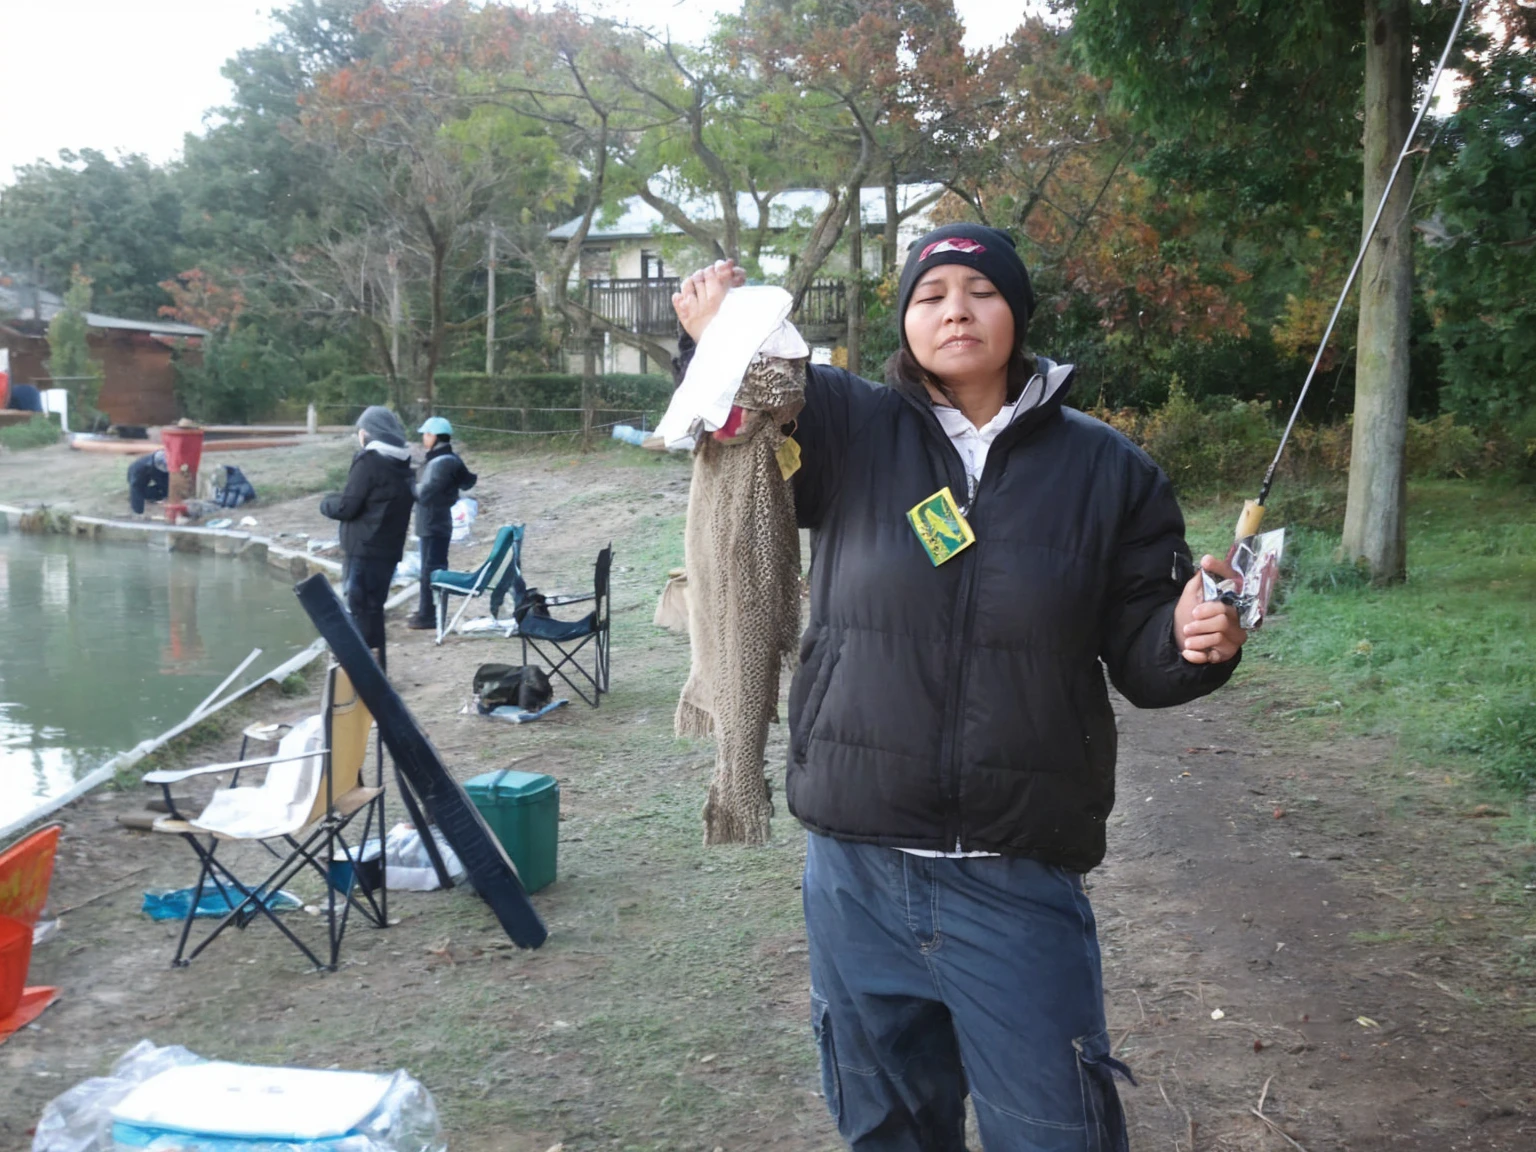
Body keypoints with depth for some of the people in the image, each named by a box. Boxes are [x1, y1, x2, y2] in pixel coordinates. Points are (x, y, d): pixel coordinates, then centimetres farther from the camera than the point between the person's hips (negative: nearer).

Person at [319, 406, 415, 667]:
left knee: (361, 612, -2)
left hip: (364, 551, -8)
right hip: (389, 550, 8)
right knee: (373, 610, 16)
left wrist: (326, 503, 6)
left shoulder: (369, 462, -14)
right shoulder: (402, 464, 11)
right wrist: (339, 499, 18)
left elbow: (346, 507, -15)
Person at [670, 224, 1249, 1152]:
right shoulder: (849, 430, 1)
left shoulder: (1106, 468, 1)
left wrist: (1189, 640, -20)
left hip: (1020, 881, -1)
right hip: (858, 868, 1)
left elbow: (1139, 655, 2)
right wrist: (717, 345, -24)